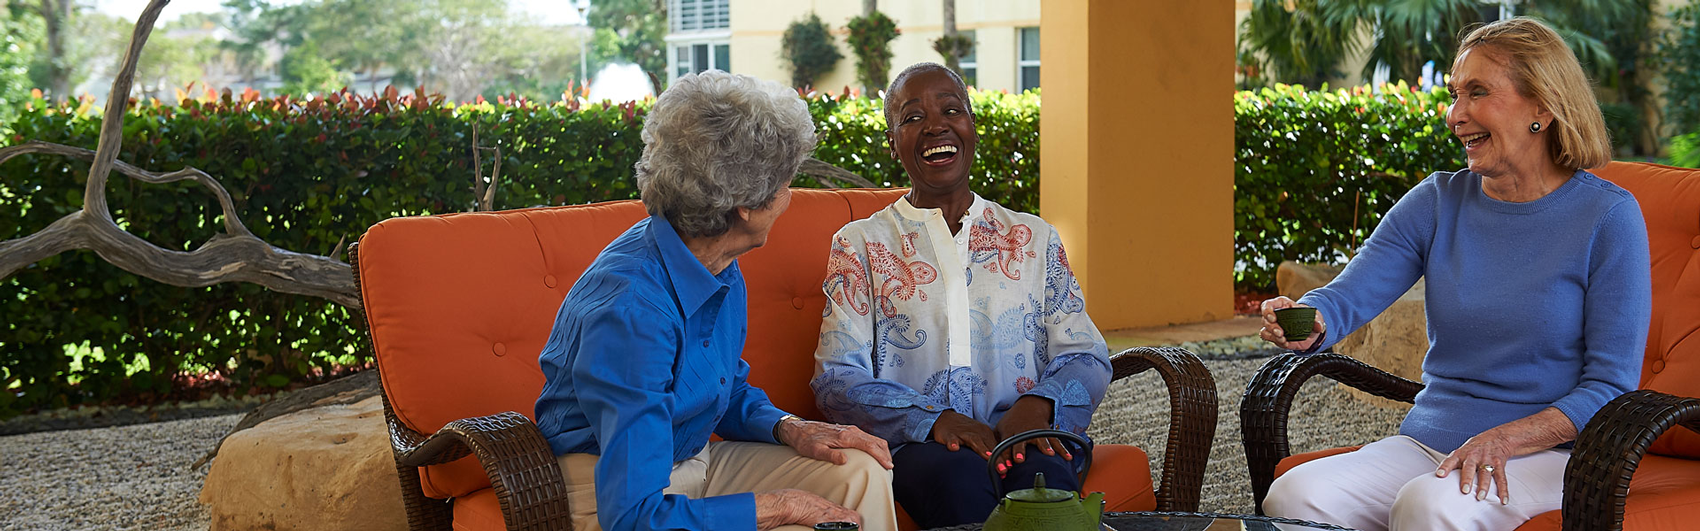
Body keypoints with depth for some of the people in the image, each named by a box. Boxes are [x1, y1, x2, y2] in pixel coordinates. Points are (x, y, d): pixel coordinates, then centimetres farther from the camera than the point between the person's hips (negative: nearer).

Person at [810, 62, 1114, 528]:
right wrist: (935, 420, -17)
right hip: (914, 441, -1)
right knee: (960, 479, -38)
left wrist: (1036, 406, -13)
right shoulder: (860, 245, 13)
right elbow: (837, 378, 1)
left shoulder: (1034, 238, 20)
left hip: (1023, 435, 2)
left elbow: (1085, 358, 12)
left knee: (1043, 477, -36)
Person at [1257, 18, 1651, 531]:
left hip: (1544, 452, -3)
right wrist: (1307, 324, -29)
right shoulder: (1437, 202, 8)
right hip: (1427, 444, 4)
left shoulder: (1607, 215, -5)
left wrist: (1503, 439, -19)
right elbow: (1347, 297, -4)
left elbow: (1611, 385, -6)